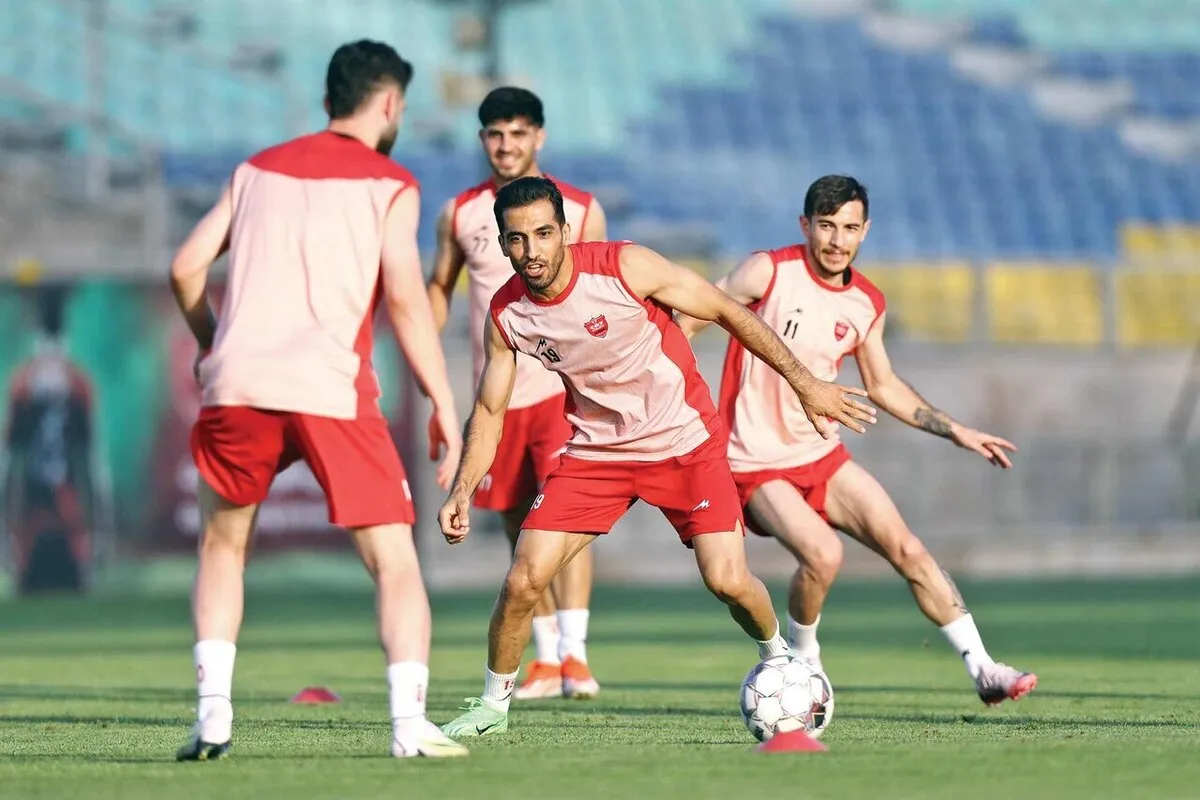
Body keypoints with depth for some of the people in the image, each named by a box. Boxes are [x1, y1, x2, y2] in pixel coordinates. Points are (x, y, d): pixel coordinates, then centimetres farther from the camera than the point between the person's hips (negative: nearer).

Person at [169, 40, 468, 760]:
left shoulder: (260, 169, 19)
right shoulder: (390, 184, 6)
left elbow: (187, 268, 14)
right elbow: (405, 297, -7)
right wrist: (444, 408, -4)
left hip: (238, 383, 4)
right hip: (332, 388, -4)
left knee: (223, 545, 23)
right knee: (394, 559, 2)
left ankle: (213, 716, 12)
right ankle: (410, 723, -13)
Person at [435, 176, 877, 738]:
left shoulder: (626, 267, -22)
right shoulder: (506, 315, -10)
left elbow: (728, 313, -11)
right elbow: (489, 409, 4)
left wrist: (805, 384, -10)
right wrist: (462, 492, -8)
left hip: (686, 442, -3)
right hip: (596, 452, 3)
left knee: (727, 580, -13)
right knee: (524, 581, -9)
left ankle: (778, 656, 21)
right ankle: (493, 705, 13)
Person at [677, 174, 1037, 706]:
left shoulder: (868, 306, 3)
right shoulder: (769, 273, -13)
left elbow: (883, 386, 19)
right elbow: (686, 321, -8)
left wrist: (956, 432, 15)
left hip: (822, 456, 5)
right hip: (756, 463, -5)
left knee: (907, 548, -4)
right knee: (823, 554, -26)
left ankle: (982, 670, 2)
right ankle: (801, 658, 2)